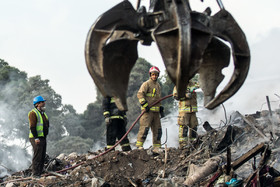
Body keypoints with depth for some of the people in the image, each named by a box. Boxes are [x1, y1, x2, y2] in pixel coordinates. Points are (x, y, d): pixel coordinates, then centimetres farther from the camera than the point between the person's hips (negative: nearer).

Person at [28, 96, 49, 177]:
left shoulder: (43, 113, 19)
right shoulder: (33, 113, -10)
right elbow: (32, 126, -17)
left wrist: (45, 136, 16)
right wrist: (36, 138, -22)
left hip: (43, 138, 9)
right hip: (36, 138, -9)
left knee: (42, 157, 9)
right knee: (37, 156, -11)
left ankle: (40, 173, 14)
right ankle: (35, 174, -9)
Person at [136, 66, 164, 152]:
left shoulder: (158, 85, 21)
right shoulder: (146, 84, -4)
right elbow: (140, 94, -14)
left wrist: (160, 106, 18)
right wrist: (145, 105, -20)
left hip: (156, 111, 8)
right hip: (148, 110, -8)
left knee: (157, 129, 8)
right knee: (145, 127, -14)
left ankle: (156, 147, 15)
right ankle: (139, 144, -11)